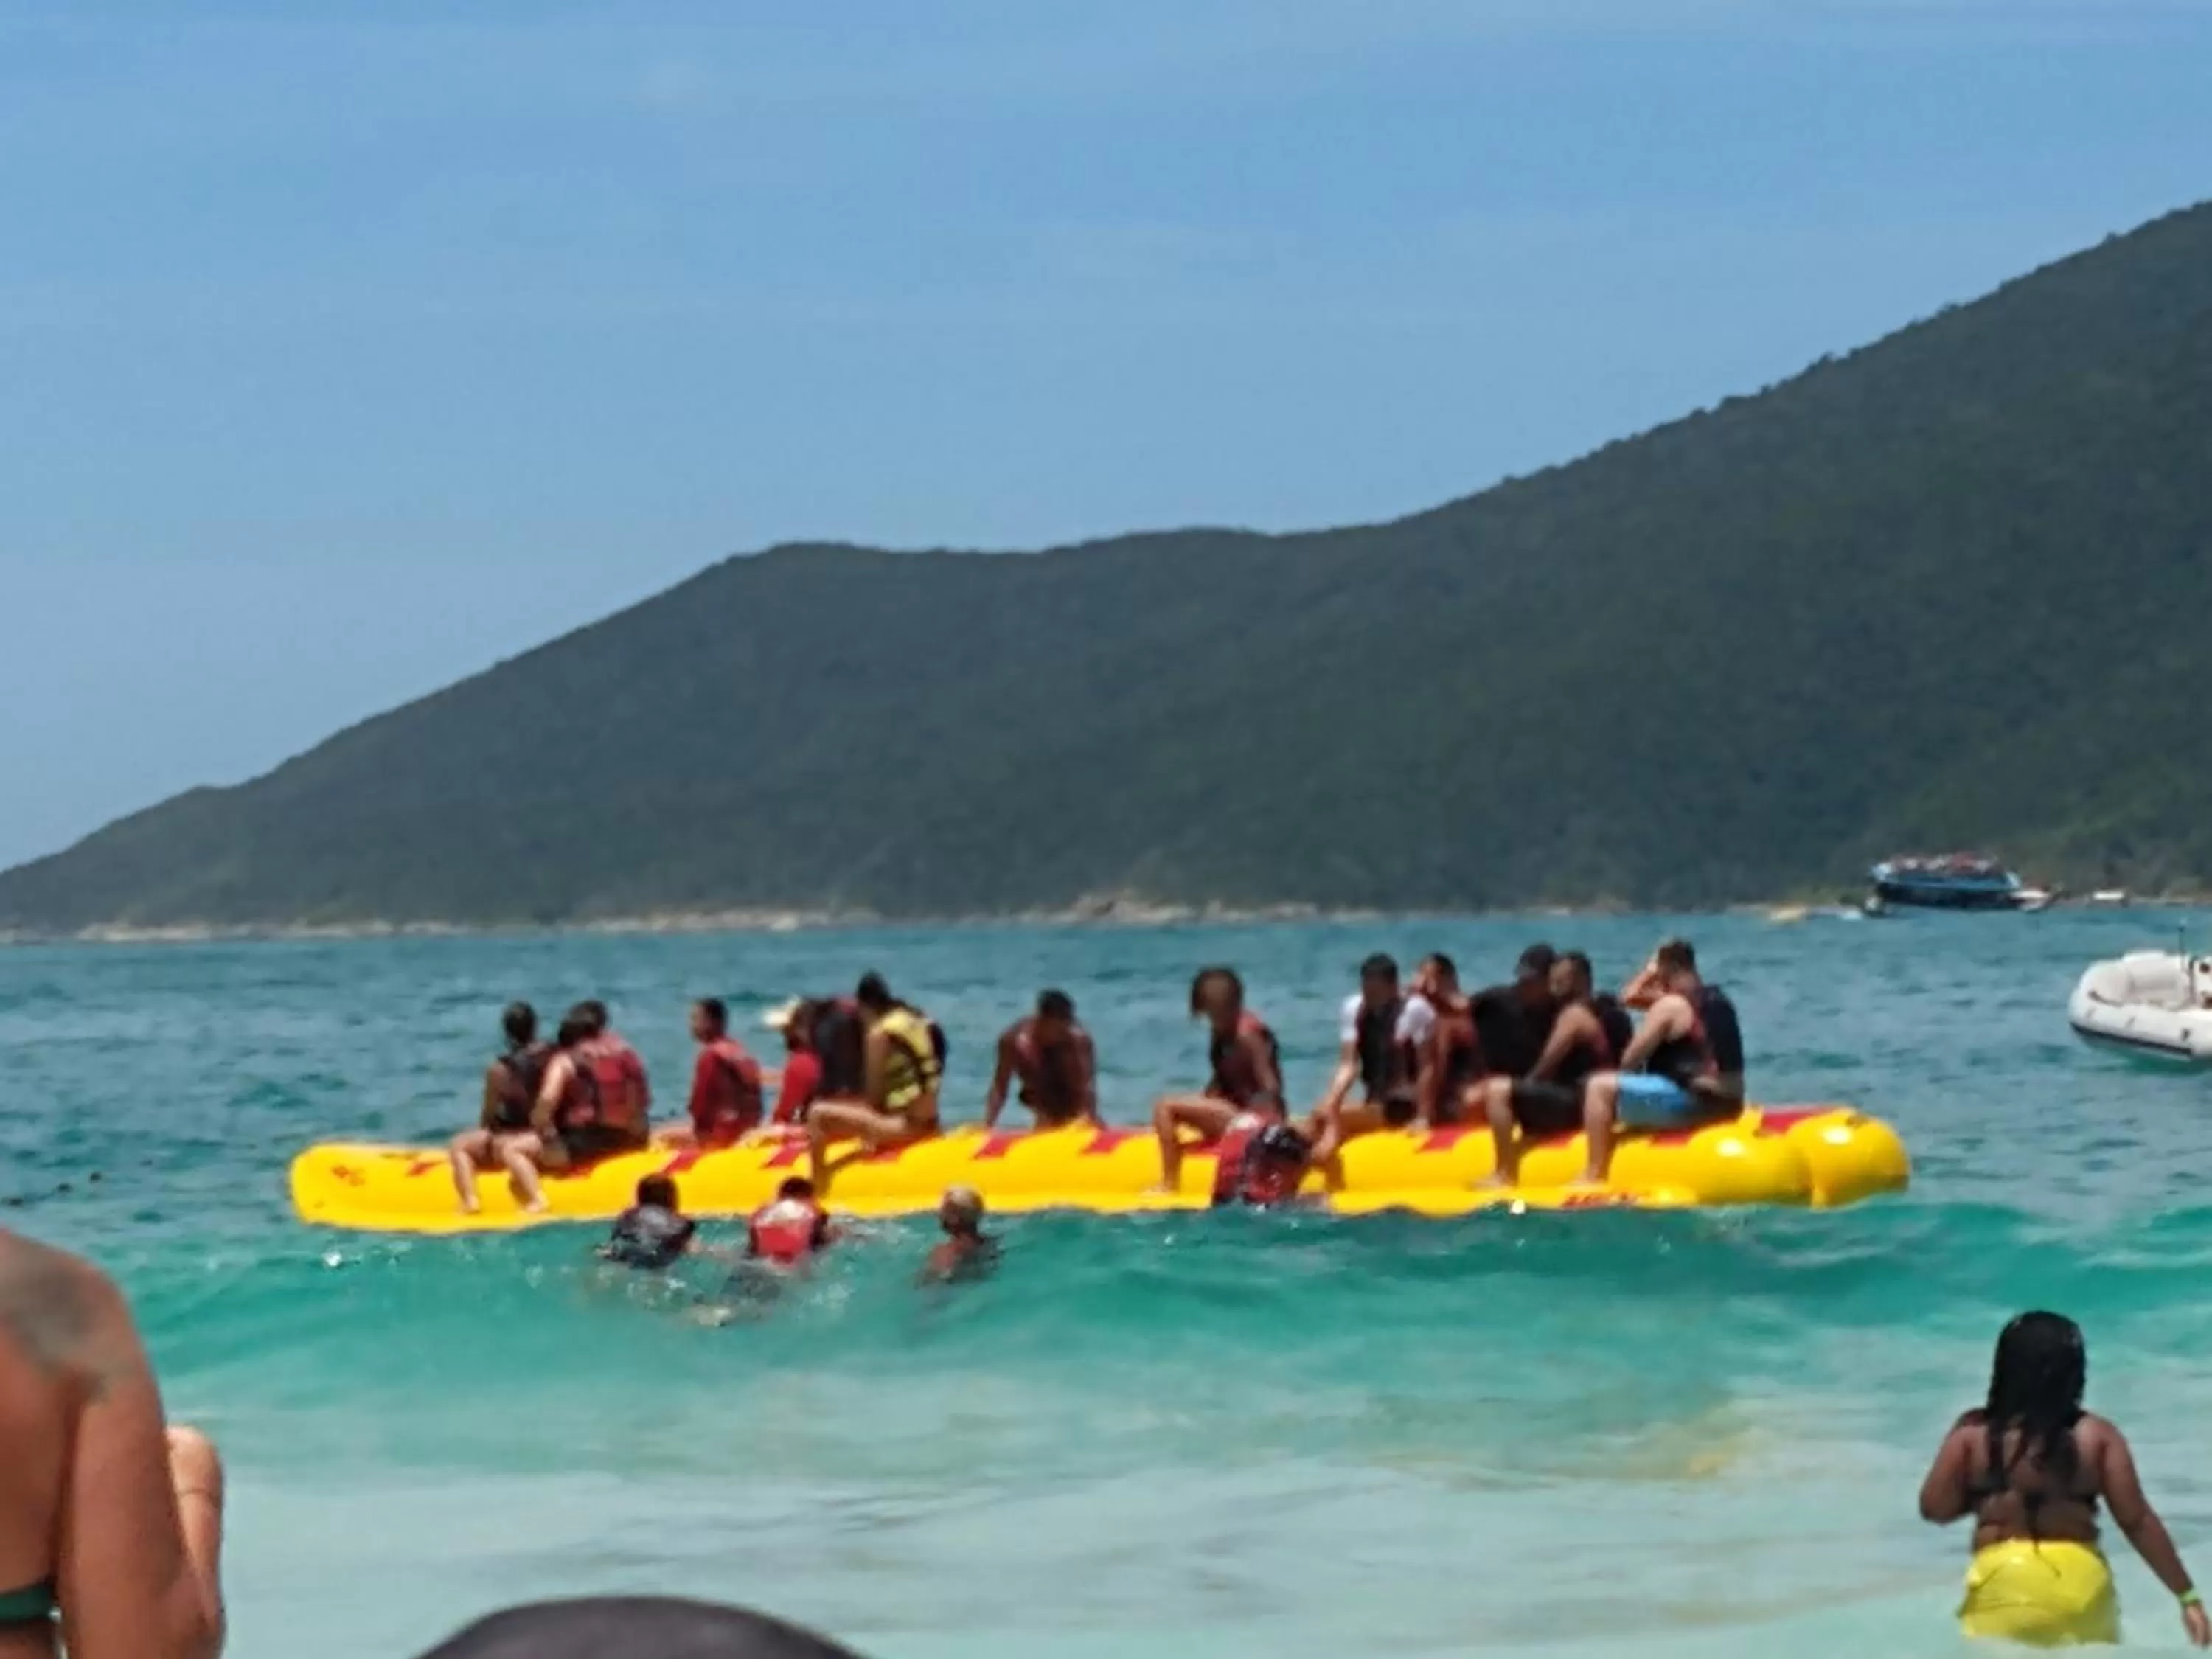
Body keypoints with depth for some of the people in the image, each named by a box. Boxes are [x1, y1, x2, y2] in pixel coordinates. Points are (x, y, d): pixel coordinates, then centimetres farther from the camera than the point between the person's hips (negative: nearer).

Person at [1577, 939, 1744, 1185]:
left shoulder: (1670, 1005, -11)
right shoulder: (1720, 1000, 15)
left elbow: (1629, 1061, -9)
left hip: (1690, 1101, -9)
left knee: (1600, 1086, -8)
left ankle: (1594, 1178, -13)